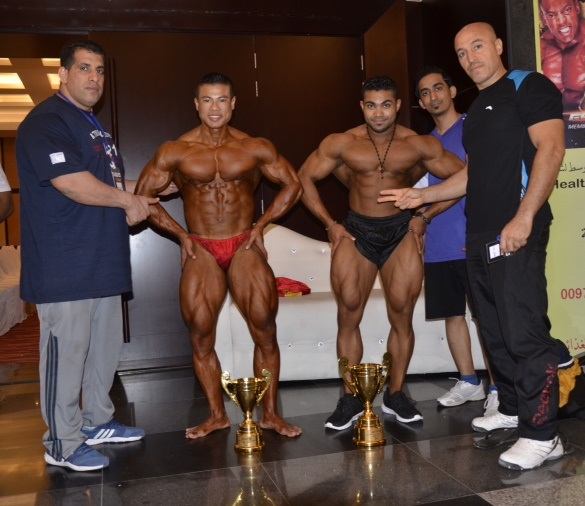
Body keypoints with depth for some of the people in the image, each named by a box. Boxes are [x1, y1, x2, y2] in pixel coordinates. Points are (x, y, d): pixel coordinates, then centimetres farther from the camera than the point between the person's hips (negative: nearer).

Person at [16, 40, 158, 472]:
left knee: (106, 346, 16)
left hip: (103, 260, 10)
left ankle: (96, 422, 31)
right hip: (64, 265, -10)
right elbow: (73, 184, -23)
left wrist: (134, 206, 13)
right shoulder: (46, 122, -11)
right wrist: (130, 201, -12)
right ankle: (63, 444, 11)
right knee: (66, 350, -2)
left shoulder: (93, 125, 20)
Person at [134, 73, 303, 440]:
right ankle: (217, 416, 15)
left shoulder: (255, 148, 2)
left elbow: (293, 185, 11)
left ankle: (270, 413, 7)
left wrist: (261, 225, 3)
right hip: (201, 251, 1)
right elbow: (143, 196, 8)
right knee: (201, 336, 0)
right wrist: (180, 234, 3)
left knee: (265, 329, -7)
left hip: (245, 247, 0)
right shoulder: (175, 152, 1)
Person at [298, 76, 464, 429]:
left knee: (402, 316, -1)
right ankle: (351, 399, 5)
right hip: (356, 231, 0)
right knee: (348, 315, -6)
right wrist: (330, 223, -1)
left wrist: (424, 215, 2)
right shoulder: (342, 144, -5)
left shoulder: (419, 145, -4)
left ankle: (396, 394, 16)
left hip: (400, 231, 0)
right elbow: (305, 178, 5)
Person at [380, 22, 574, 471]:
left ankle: (542, 435, -2)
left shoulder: (529, 86, -2)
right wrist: (421, 195, 21)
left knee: (523, 331, -10)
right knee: (495, 331, 13)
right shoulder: (476, 111, 23)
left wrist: (524, 217, -23)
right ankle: (512, 409, 27)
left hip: (516, 231, -8)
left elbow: (551, 148, -14)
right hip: (480, 235, 9)